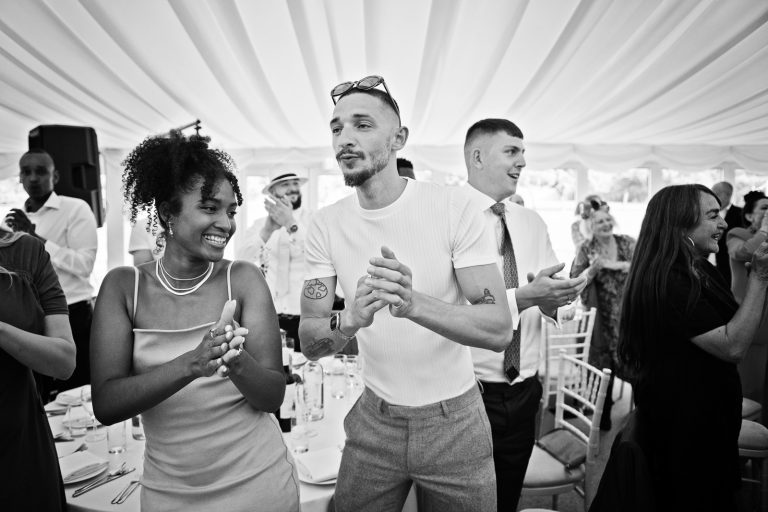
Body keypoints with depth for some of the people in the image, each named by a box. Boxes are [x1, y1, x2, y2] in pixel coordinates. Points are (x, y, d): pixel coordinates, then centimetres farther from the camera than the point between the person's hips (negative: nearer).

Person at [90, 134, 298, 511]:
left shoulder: (244, 278, -11)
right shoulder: (123, 285, -8)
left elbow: (273, 396, -13)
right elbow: (105, 406, -14)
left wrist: (237, 362, -33)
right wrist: (190, 364, -30)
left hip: (258, 482, 0)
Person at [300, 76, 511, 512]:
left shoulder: (453, 206, -16)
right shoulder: (327, 224, -6)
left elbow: (500, 329, -20)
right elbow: (310, 344, -8)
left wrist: (413, 303, -37)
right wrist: (349, 321, -31)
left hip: (454, 421, -2)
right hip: (374, 419, 3)